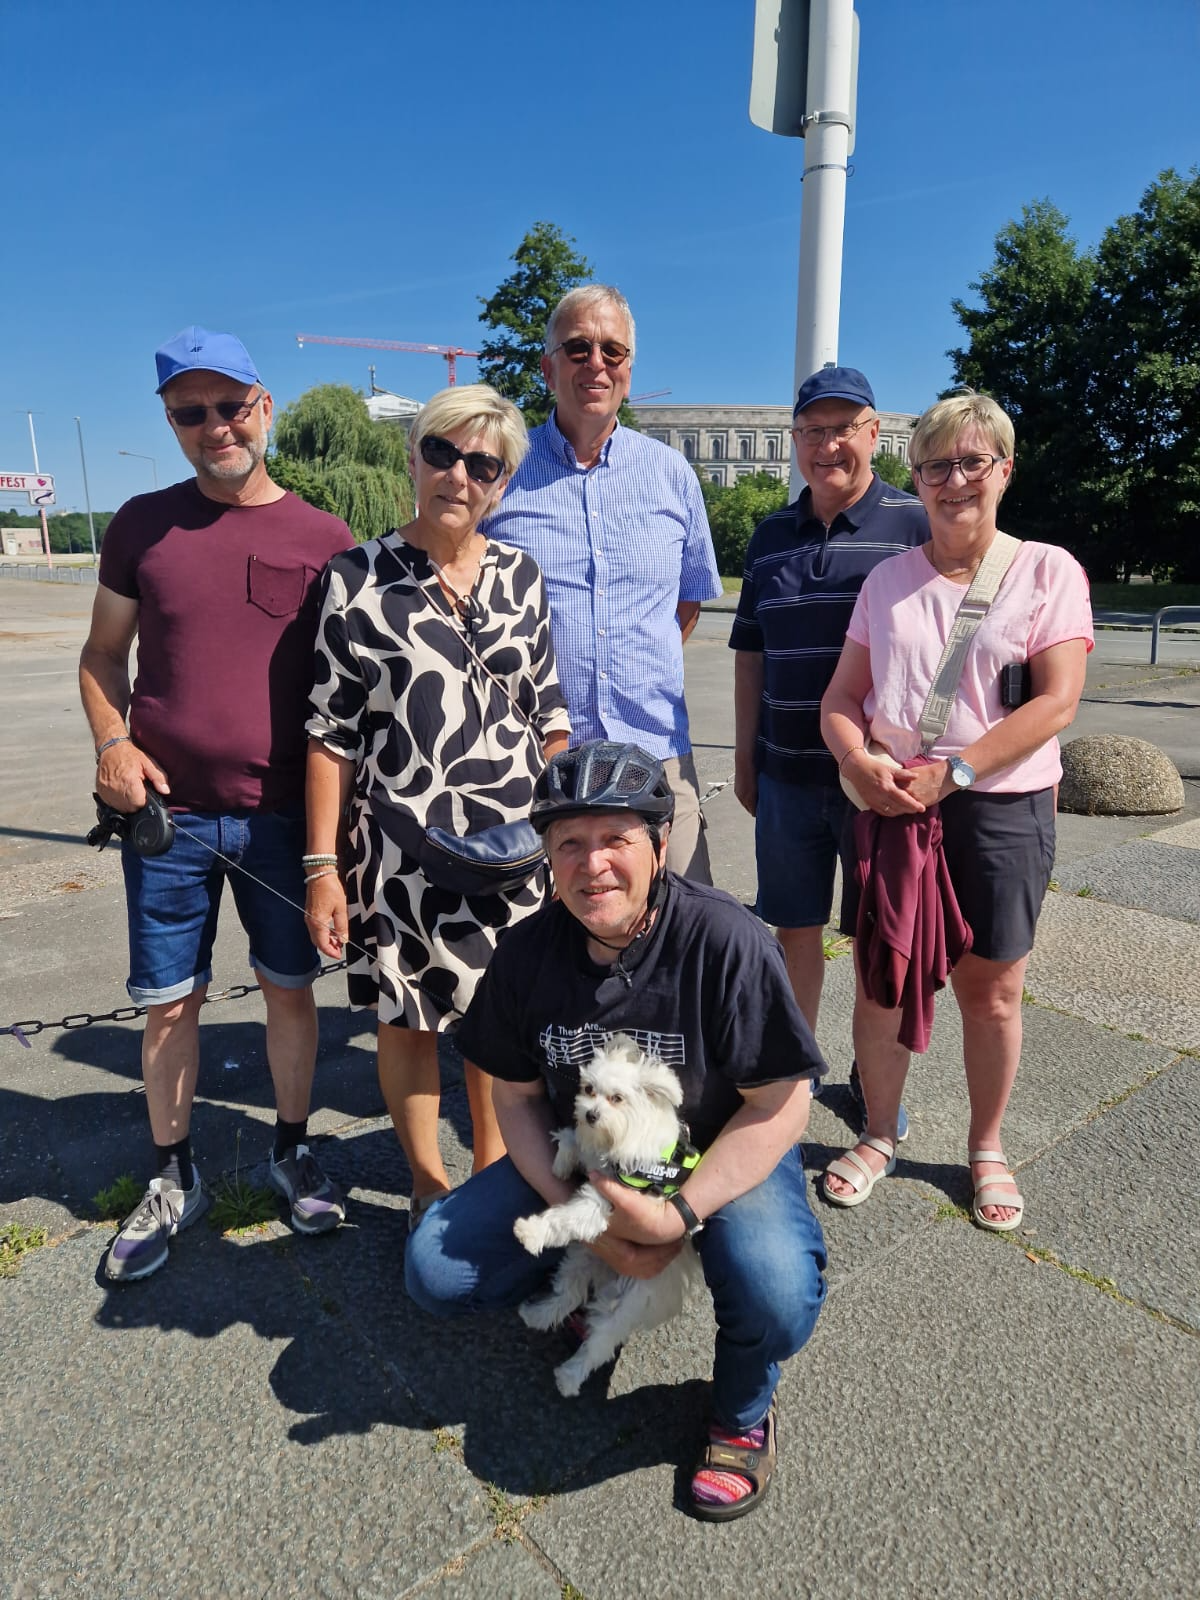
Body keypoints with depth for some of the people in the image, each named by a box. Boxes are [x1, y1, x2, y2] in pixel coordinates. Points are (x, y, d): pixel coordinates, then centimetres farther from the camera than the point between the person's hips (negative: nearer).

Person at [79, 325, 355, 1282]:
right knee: (171, 1004, 10)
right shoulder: (143, 525, 4)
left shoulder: (323, 540, 0)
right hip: (167, 812, 1)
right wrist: (112, 744, -7)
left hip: (283, 816, -1)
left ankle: (293, 1151, 33)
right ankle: (174, 1180, 31)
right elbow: (105, 654, 12)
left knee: (290, 987, 11)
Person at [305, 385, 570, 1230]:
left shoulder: (521, 576, 4)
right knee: (408, 1014, 11)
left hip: (512, 838, 2)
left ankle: (494, 1167, 36)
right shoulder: (359, 578, -4)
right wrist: (322, 866, -7)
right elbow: (331, 733, -4)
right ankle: (430, 1184, 33)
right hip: (399, 840, -2)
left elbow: (549, 718, 9)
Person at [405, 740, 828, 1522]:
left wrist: (680, 1214, -27)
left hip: (723, 1156, -3)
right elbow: (517, 1097, -2)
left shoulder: (728, 942, -26)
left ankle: (744, 1412, 6)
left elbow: (780, 1106, -19)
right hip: (578, 1161, 4)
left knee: (777, 1300, -32)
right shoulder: (530, 951, -13)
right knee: (435, 1273, -7)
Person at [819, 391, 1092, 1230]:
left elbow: (1057, 700, -9)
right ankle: (879, 1137, 28)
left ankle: (987, 1148, 31)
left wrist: (953, 772, -18)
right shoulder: (888, 579, 9)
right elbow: (842, 697, 8)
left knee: (990, 991, 9)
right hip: (890, 806, 3)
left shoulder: (1048, 569, 0)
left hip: (1002, 810, -2)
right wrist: (862, 764, -13)